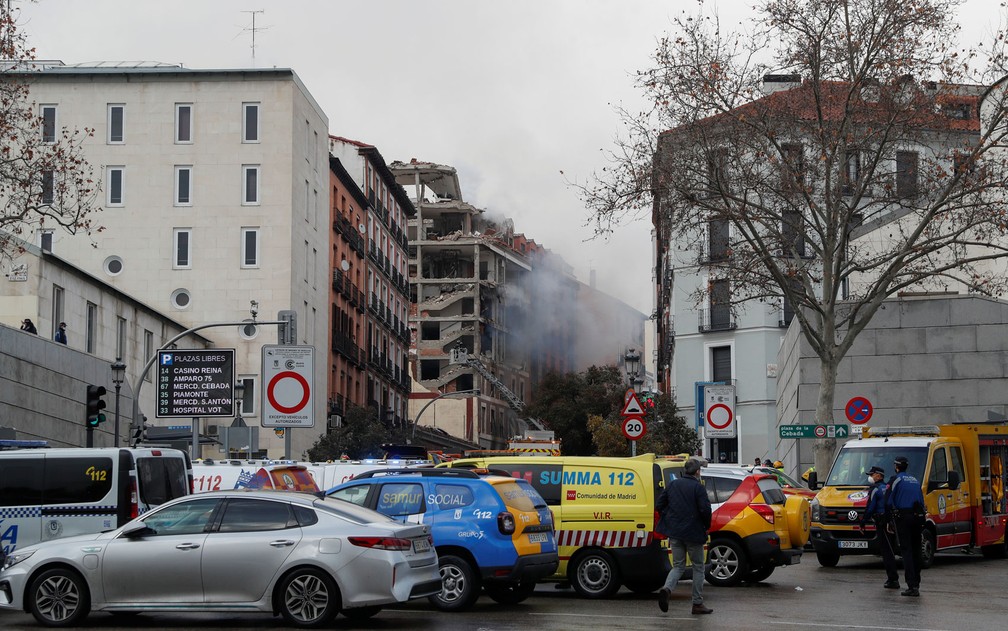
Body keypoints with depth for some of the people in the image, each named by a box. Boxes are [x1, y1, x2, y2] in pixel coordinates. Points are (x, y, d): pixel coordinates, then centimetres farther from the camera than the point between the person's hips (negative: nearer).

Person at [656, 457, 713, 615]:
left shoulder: (672, 485, 7)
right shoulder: (698, 487, -10)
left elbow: (659, 505, 8)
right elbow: (705, 509, -17)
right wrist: (706, 526, 0)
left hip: (674, 532, 5)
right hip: (693, 532, -5)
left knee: (678, 566, 13)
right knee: (698, 567, 10)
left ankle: (667, 588, -17)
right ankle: (697, 604, 11)